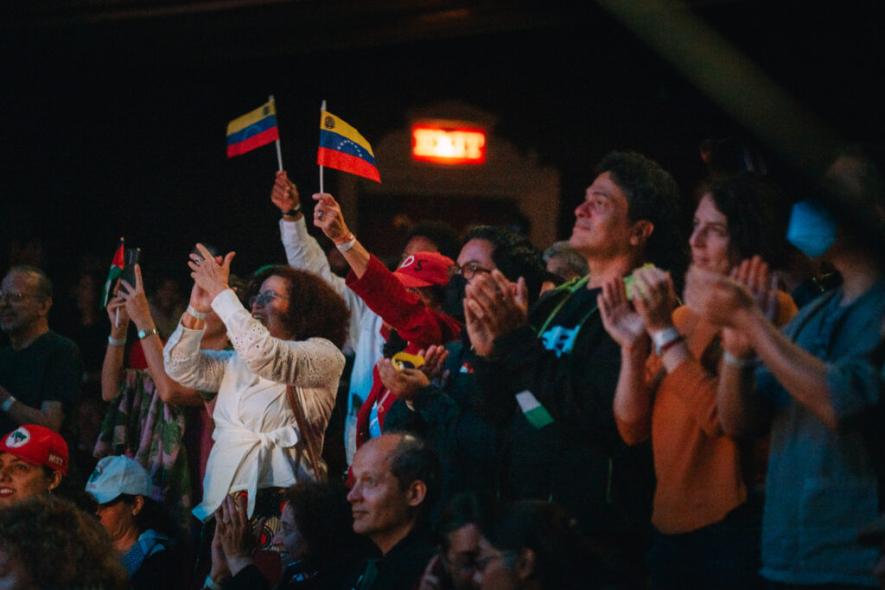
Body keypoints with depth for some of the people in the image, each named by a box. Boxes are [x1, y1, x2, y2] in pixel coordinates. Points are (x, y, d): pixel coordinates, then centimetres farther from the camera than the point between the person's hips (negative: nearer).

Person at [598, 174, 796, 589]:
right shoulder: (684, 317, 12)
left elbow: (726, 417, -22)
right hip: (669, 525, 7)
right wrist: (632, 348, -6)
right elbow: (633, 428, 8)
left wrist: (664, 332, -19)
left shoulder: (770, 312, -10)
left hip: (732, 524, -7)